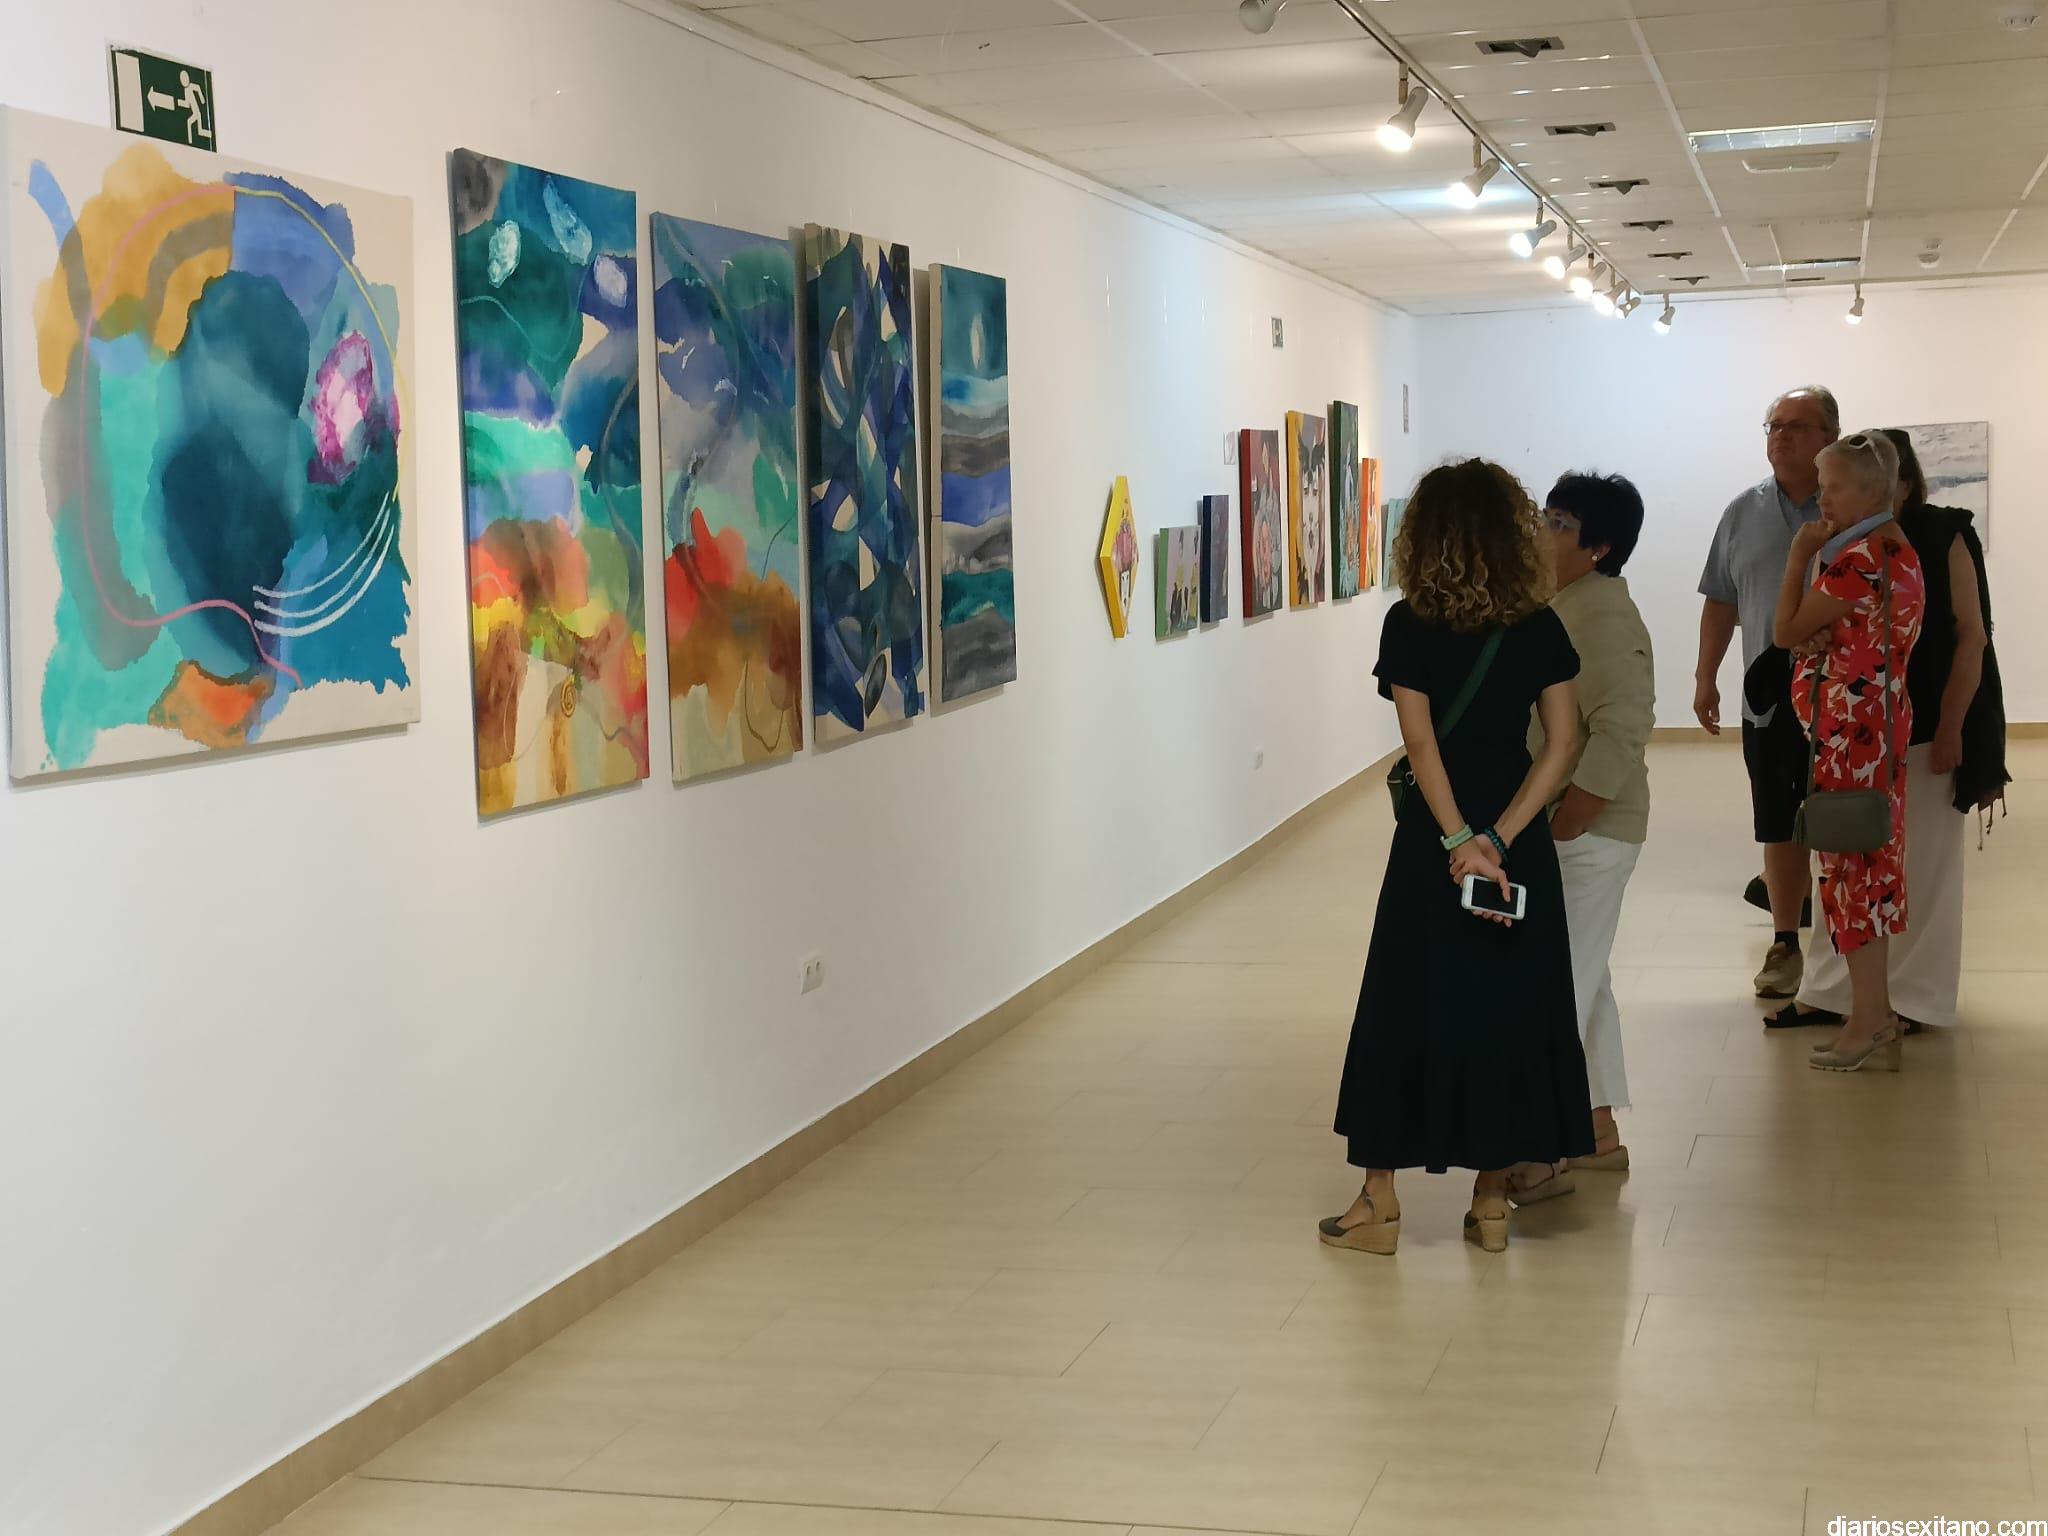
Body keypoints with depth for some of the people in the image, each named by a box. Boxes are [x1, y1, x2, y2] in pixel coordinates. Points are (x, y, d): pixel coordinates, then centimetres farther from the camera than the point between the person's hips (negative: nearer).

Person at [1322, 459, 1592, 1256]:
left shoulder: (1410, 626, -9)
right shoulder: (1540, 628, -1)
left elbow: (1422, 743, -16)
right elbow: (1561, 746, -6)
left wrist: (1462, 842, -17)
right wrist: (1498, 839, -12)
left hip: (1434, 836, -2)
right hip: (1518, 837, 3)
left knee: (1406, 1009, 7)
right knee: (1508, 1008, 11)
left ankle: (1380, 1200, 12)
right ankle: (1491, 1202, 15)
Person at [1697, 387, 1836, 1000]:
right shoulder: (1744, 513, 9)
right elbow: (1720, 601, 14)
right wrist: (1705, 676, 11)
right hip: (1769, 696, 3)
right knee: (1780, 826, 9)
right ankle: (1785, 944, 19)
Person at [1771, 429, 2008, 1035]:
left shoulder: (1944, 540, -7)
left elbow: (1971, 637, -8)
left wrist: (1951, 728, -12)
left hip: (1926, 728, -4)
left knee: (1922, 867, 6)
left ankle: (1914, 997, 15)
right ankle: (1832, 990, 16)